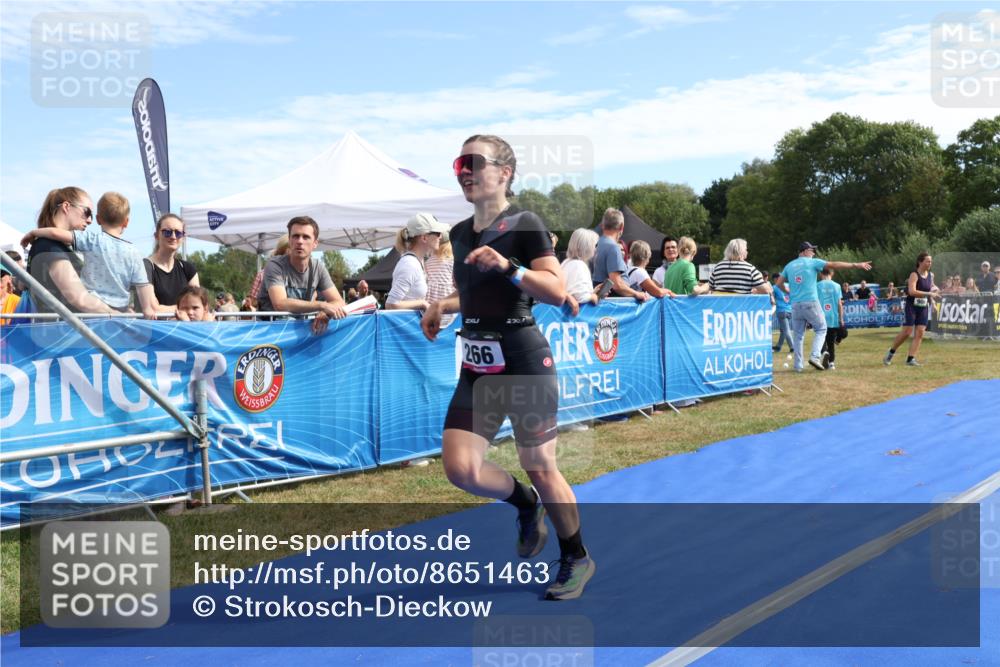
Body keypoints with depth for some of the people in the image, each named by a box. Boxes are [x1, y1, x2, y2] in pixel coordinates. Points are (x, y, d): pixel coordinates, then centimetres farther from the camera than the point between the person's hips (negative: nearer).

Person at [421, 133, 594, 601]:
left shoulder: (525, 225, -9)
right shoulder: (460, 233, 11)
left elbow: (557, 292, -16)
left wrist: (508, 266, -27)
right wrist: (443, 307, 12)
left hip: (524, 364, -6)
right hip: (476, 367, 6)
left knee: (539, 469, 2)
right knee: (459, 467, -7)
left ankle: (577, 560, 24)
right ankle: (524, 504, 24)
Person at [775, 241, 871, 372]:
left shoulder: (789, 265, 12)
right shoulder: (812, 262, 0)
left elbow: (779, 284, 13)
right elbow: (835, 265, -3)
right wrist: (857, 265, -1)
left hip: (796, 305, 4)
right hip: (811, 303, -4)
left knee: (798, 335, 9)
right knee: (821, 329, 11)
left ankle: (798, 366, 8)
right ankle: (815, 356, -7)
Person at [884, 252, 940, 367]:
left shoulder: (931, 275, 7)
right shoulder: (914, 275, -14)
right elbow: (912, 291, -29)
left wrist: (934, 289, 9)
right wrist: (929, 293, -29)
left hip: (924, 308, 6)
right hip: (912, 307, -6)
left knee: (920, 333, -3)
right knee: (906, 332, -8)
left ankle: (911, 358, -2)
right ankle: (890, 352, 12)